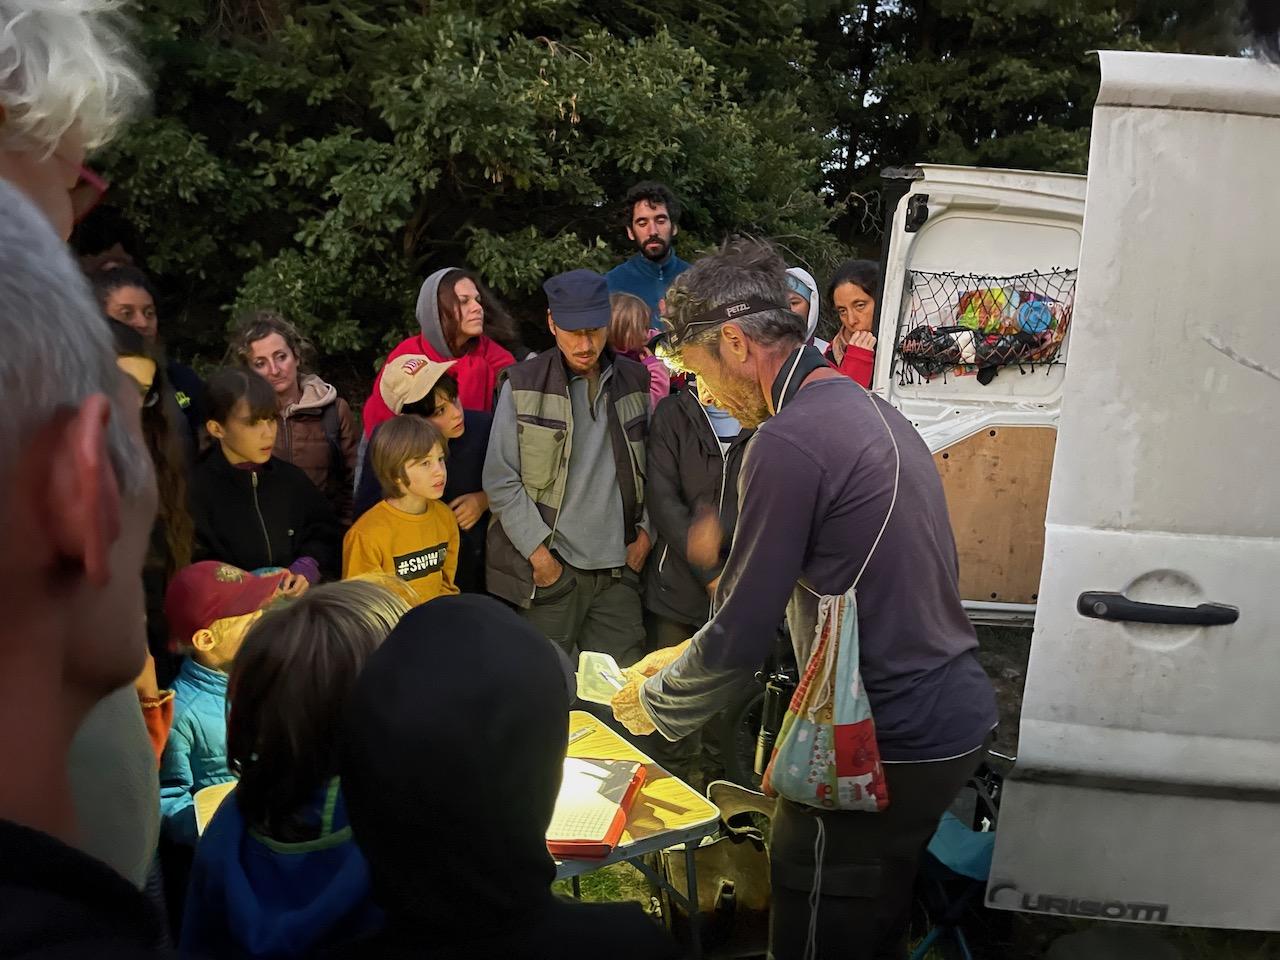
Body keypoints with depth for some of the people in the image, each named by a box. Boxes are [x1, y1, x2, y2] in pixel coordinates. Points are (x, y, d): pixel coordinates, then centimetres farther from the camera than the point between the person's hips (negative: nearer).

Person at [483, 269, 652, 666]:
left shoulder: (635, 381, 8)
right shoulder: (522, 385, -3)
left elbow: (650, 467, 14)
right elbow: (500, 480, -5)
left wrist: (645, 533, 5)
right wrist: (539, 553, -8)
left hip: (619, 569, 3)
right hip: (550, 567, -2)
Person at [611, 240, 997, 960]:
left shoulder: (789, 441, -20)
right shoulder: (874, 412, 10)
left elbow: (744, 634, -16)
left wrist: (655, 702, 2)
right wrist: (693, 655, 18)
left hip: (884, 747, -9)